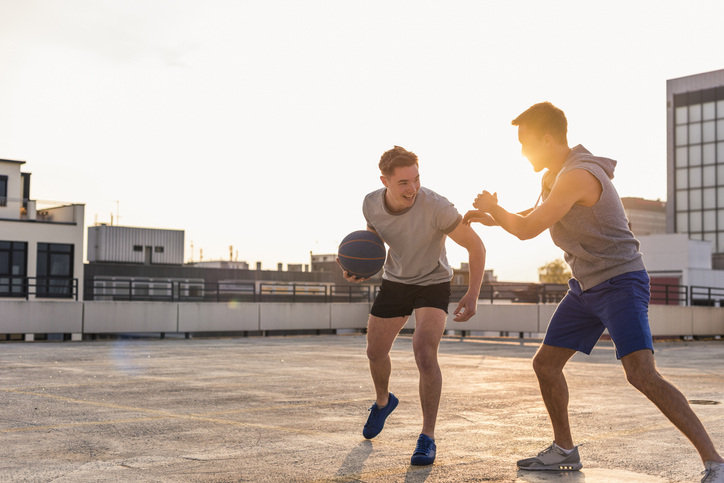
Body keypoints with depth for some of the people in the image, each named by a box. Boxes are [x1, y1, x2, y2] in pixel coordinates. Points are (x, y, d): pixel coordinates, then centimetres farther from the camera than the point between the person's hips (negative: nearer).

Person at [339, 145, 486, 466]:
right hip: (394, 282, 5)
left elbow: (476, 246, -20)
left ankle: (427, 438, -11)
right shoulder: (371, 203, -17)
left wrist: (473, 294, -29)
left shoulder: (436, 207, -32)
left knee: (424, 353, -25)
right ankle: (383, 401, 49)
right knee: (375, 352, 15)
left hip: (433, 284, -4)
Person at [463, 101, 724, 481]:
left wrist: (492, 206, -1)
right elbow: (532, 218, 29)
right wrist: (491, 218, 16)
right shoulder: (554, 176, 10)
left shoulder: (577, 175, -22)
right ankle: (564, 450, 26)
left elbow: (526, 230, -19)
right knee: (545, 364, 10)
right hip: (585, 288, 10)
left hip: (621, 282, -10)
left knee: (641, 375, -22)